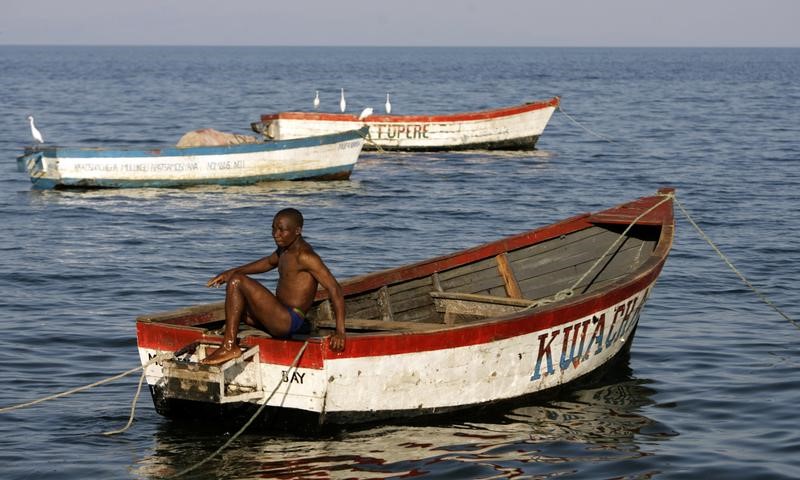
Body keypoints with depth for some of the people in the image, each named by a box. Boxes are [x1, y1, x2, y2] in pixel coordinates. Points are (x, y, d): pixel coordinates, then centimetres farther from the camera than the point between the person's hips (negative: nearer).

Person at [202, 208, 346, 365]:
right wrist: (230, 272, 27)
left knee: (236, 281, -17)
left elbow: (334, 288, -23)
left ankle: (229, 346, -18)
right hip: (281, 320, 11)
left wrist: (340, 331, -29)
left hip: (288, 320, -11)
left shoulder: (305, 256, -17)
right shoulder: (285, 249, 13)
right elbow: (267, 263, 35)